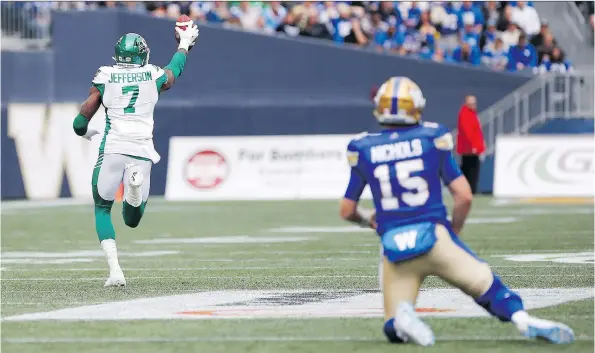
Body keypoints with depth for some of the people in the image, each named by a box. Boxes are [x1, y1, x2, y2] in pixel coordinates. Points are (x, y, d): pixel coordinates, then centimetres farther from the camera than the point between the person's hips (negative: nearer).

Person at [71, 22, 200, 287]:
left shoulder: (105, 78, 6)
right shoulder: (154, 76, 9)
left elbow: (81, 123, 6)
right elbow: (175, 69, 35)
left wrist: (85, 132, 30)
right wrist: (184, 44, 54)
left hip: (112, 148, -1)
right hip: (142, 151, 1)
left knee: (102, 210, 16)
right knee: (132, 220, 12)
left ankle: (115, 270, -5)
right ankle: (136, 183, -24)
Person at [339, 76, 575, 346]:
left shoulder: (363, 150, 6)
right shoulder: (432, 138, 4)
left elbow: (346, 210, 14)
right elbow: (464, 196, 1)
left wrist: (367, 219, 35)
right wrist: (454, 230, 18)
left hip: (393, 245, 1)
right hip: (433, 234, -1)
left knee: (395, 329, 11)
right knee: (485, 284, 9)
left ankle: (401, 317, -24)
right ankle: (523, 320, -20)